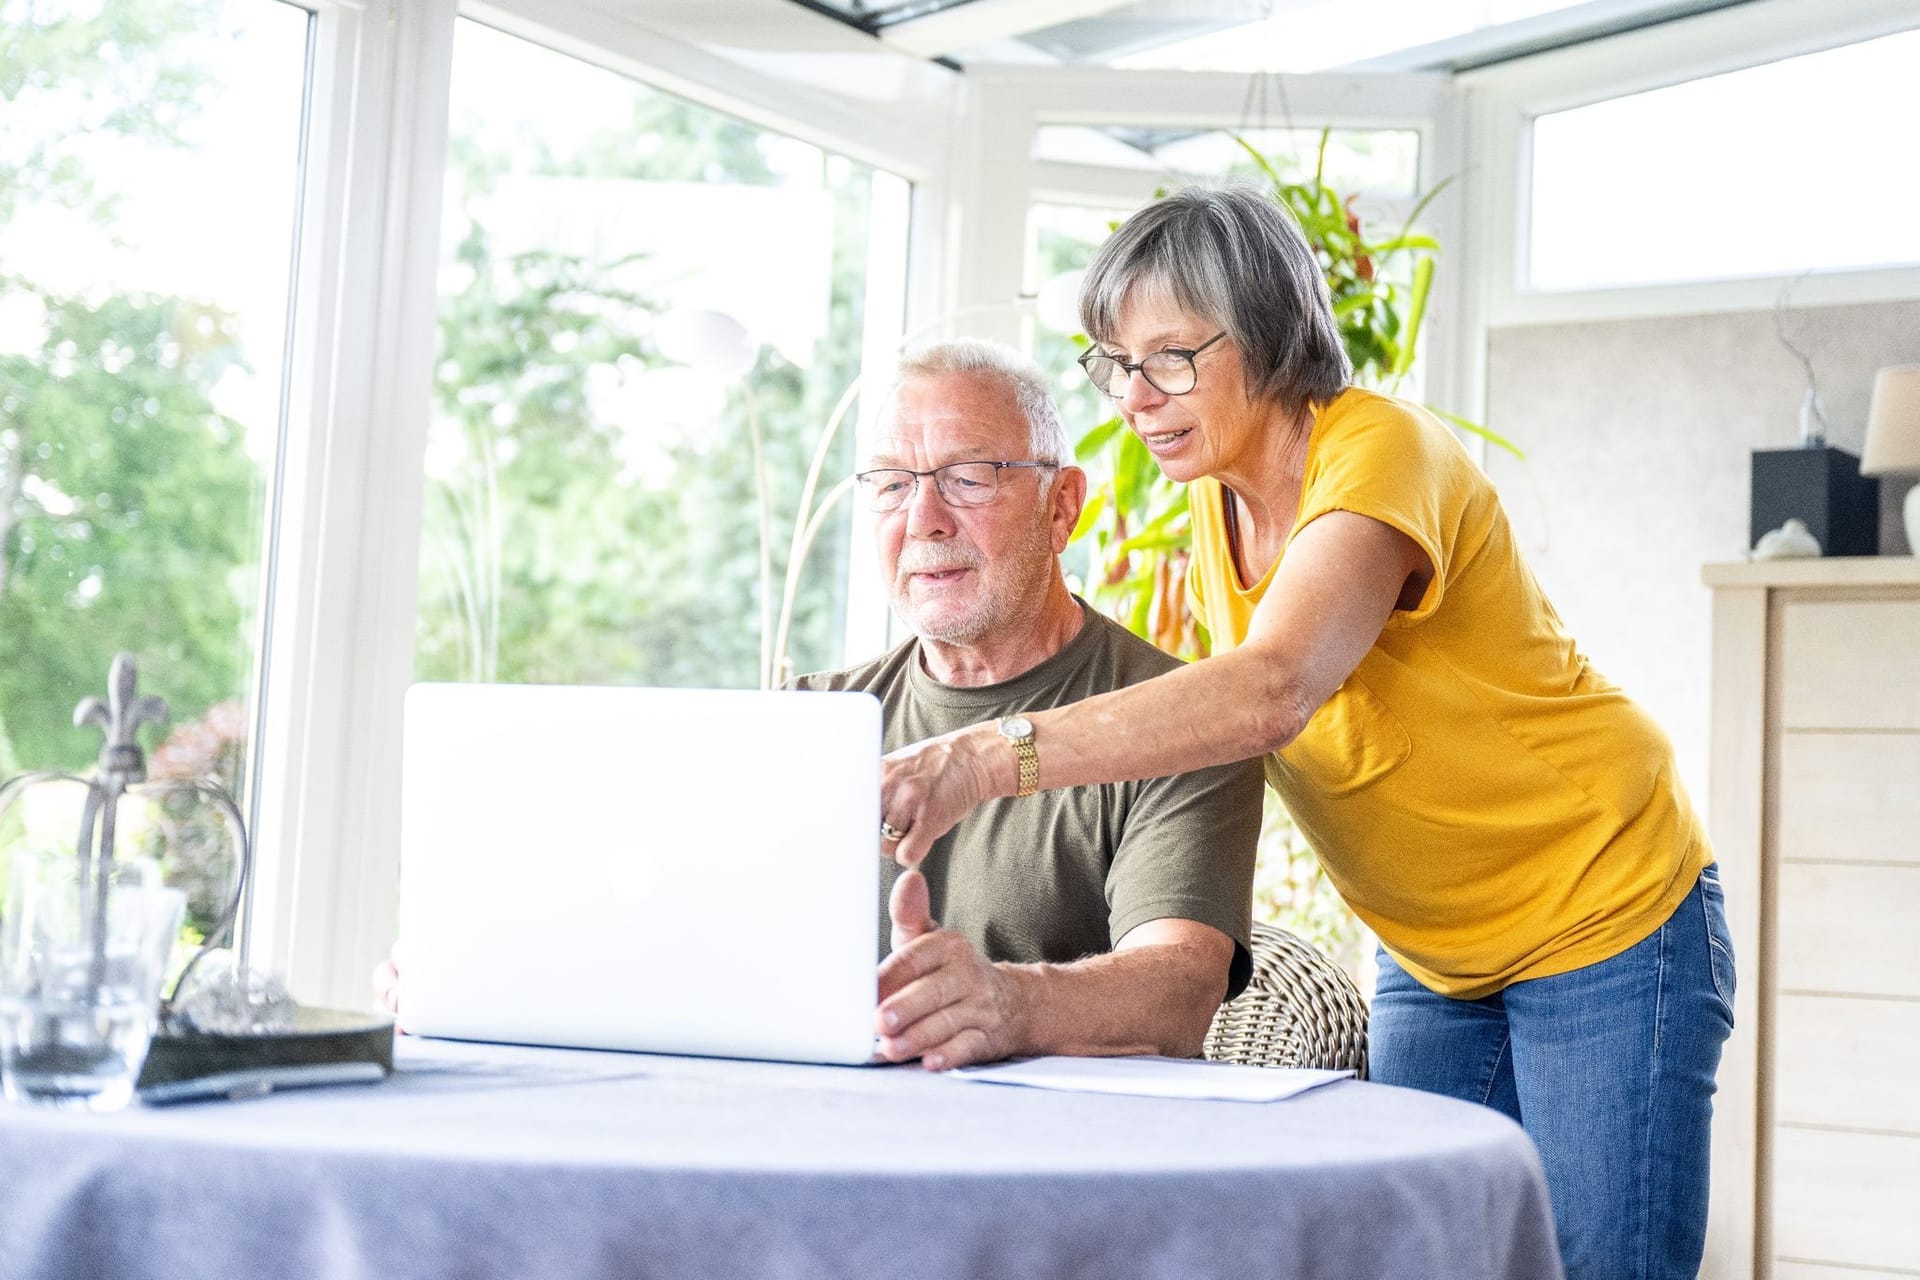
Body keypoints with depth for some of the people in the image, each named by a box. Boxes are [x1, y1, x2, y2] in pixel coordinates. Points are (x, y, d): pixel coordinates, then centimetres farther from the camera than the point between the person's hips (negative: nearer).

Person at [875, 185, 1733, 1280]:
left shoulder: (1381, 451, -25)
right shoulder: (1218, 502, 1)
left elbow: (1271, 693, -43)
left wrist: (981, 761, -52)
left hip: (1604, 930, -7)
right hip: (1433, 958, 7)